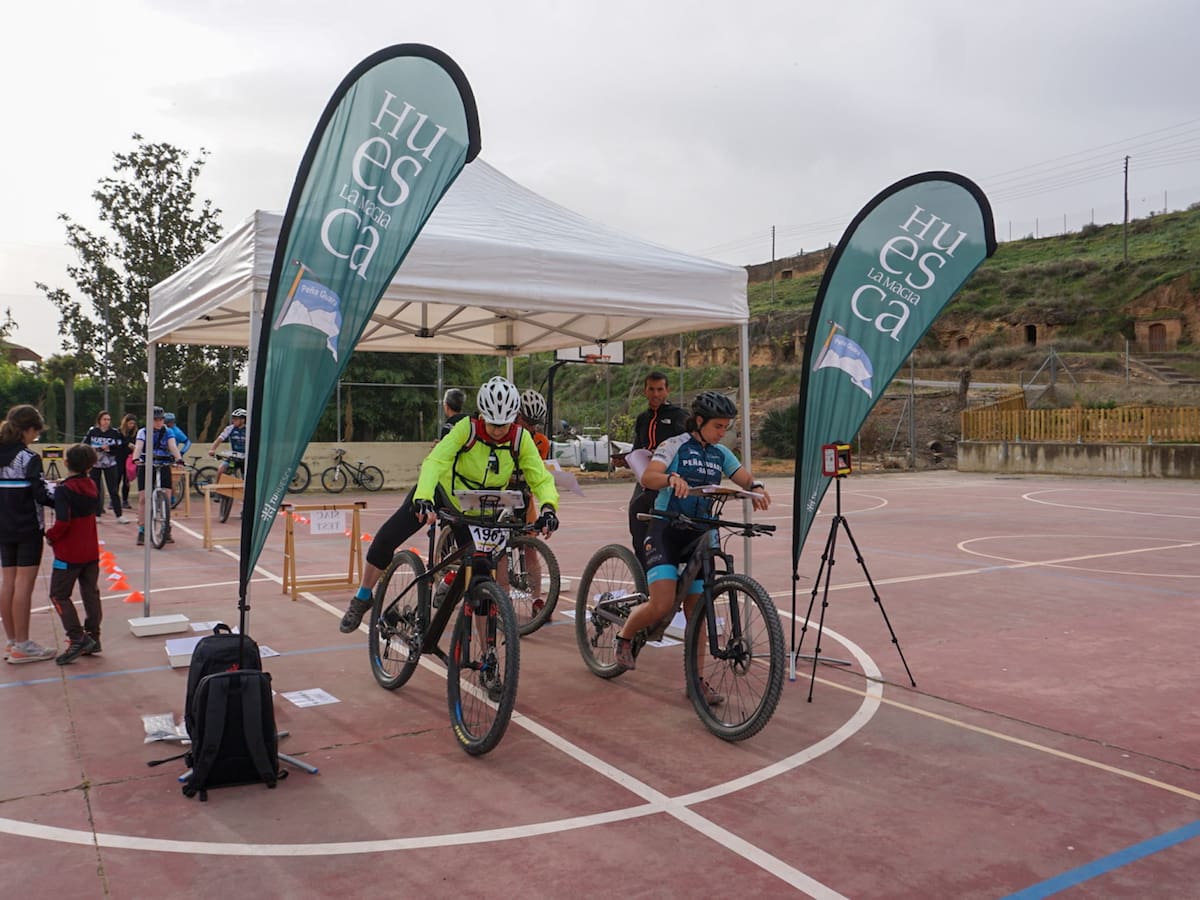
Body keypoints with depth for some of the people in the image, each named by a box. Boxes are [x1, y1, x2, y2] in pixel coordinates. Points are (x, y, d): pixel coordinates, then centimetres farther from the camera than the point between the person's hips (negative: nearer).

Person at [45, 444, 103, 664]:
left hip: (69, 553, -6)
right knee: (91, 593, 12)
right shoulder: (92, 486, 3)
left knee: (59, 595, 3)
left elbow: (63, 522, -25)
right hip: (91, 552, 6)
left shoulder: (63, 490, -17)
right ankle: (93, 637, 16)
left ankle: (77, 639, -6)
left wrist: (50, 535, -7)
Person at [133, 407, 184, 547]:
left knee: (166, 498, -6)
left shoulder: (167, 433, 4)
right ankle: (141, 531, 4)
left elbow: (173, 447, -13)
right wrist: (136, 459, -37)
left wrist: (179, 459, -33)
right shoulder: (143, 432, 1)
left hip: (163, 467, 1)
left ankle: (166, 530, 6)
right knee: (143, 498, -3)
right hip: (146, 467, -1)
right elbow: (138, 447, -15)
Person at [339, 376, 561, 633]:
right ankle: (362, 598, 11)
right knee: (385, 539, -13)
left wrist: (548, 507, -39)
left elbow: (542, 479, -17)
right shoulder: (467, 428, -24)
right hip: (443, 490, -1)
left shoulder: (520, 440, -18)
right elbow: (435, 461, -35)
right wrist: (423, 498, -53)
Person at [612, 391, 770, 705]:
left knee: (696, 609, 5)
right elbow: (647, 478, -22)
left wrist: (757, 488, -26)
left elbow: (745, 479, -3)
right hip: (666, 530, -5)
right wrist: (672, 478, -42)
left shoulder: (721, 454, 9)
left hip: (698, 534, 5)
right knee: (662, 605, -17)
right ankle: (625, 635, 13)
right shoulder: (675, 446, -8)